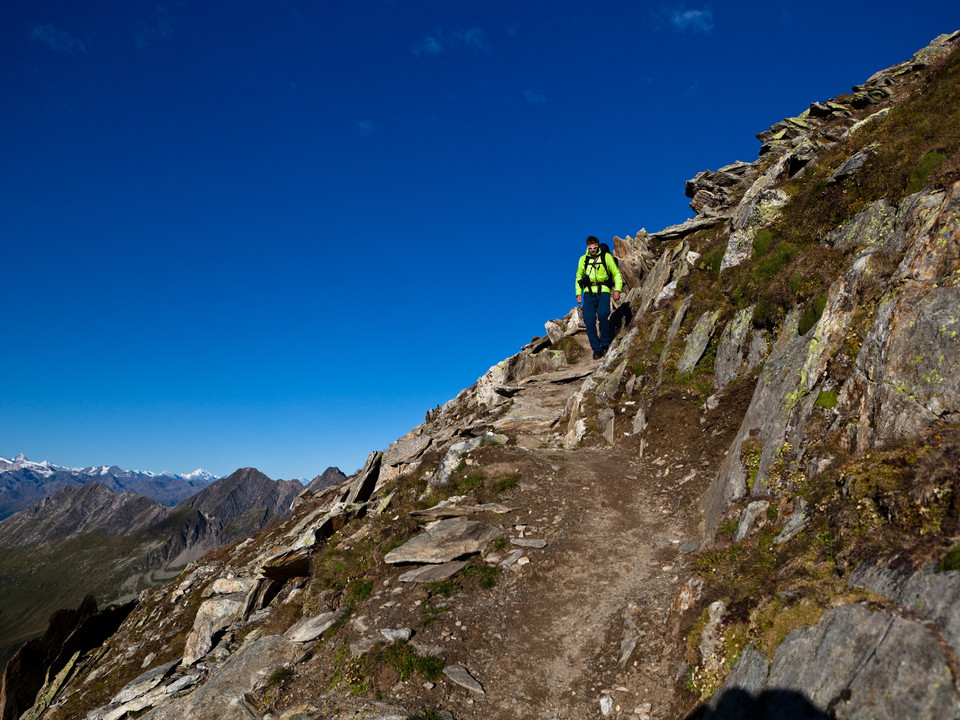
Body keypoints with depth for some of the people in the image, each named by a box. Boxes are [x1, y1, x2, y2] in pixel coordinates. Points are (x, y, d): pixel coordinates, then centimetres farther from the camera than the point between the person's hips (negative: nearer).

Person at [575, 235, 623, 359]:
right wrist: (578, 293, 13)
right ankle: (596, 349, -1)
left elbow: (616, 274, 10)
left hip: (603, 292, -3)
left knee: (602, 315, -26)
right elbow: (579, 277, 24)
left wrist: (617, 289, -3)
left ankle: (605, 343, -7)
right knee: (589, 321, -11)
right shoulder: (583, 259, 15)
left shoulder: (606, 257, 7)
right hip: (589, 293, 3)